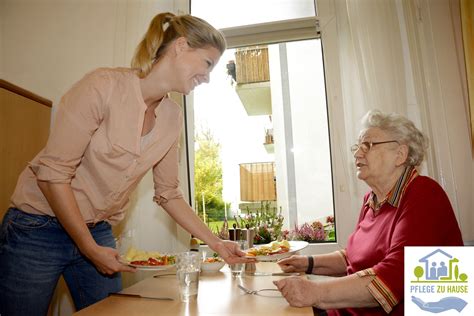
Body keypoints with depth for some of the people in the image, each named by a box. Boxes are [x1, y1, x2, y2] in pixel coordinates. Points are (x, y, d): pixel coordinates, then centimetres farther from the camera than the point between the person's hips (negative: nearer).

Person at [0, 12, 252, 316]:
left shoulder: (173, 117, -2)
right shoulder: (103, 86, -20)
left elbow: (168, 193, 3)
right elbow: (53, 172, -20)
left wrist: (217, 243, 0)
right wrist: (90, 249, -15)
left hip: (99, 232, 5)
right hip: (39, 227, -5)